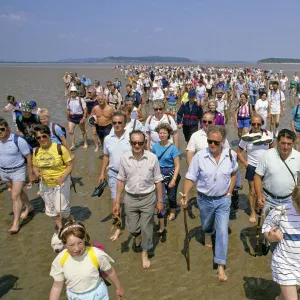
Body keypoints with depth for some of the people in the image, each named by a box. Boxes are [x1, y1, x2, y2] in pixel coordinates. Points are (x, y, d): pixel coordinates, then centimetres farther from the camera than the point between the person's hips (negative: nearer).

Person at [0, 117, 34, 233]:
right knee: (18, 191, 22)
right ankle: (29, 207, 46)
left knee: (15, 196, -8)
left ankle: (16, 223, 1)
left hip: (18, 171, -6)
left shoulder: (18, 140, -20)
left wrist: (31, 174, -10)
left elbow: (28, 157, -13)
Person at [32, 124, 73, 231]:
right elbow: (35, 167, 8)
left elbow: (70, 165, -13)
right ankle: (60, 228, 39)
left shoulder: (60, 148, -18)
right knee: (51, 209, 17)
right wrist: (37, 173, -14)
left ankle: (71, 222, 28)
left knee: (61, 208, -4)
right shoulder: (36, 151, -4)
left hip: (61, 183, -5)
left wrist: (63, 177, -29)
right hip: (45, 184, 5)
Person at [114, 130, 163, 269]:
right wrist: (117, 202, 2)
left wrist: (160, 201, 0)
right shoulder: (124, 158, -8)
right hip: (130, 198, 2)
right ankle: (139, 236, 50)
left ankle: (144, 253, 33)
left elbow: (158, 181, -4)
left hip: (148, 198, -2)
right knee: (132, 228, 13)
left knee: (146, 227, 8)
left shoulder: (152, 158, -13)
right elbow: (121, 181, 0)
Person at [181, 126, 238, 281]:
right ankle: (208, 233, 63)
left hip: (223, 199, 0)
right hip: (204, 199, 0)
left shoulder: (231, 155, -13)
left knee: (222, 231, -5)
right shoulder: (199, 156, -21)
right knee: (206, 225, 24)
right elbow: (190, 178, -15)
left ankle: (221, 266, 6)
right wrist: (186, 195, -27)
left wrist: (229, 192, 2)